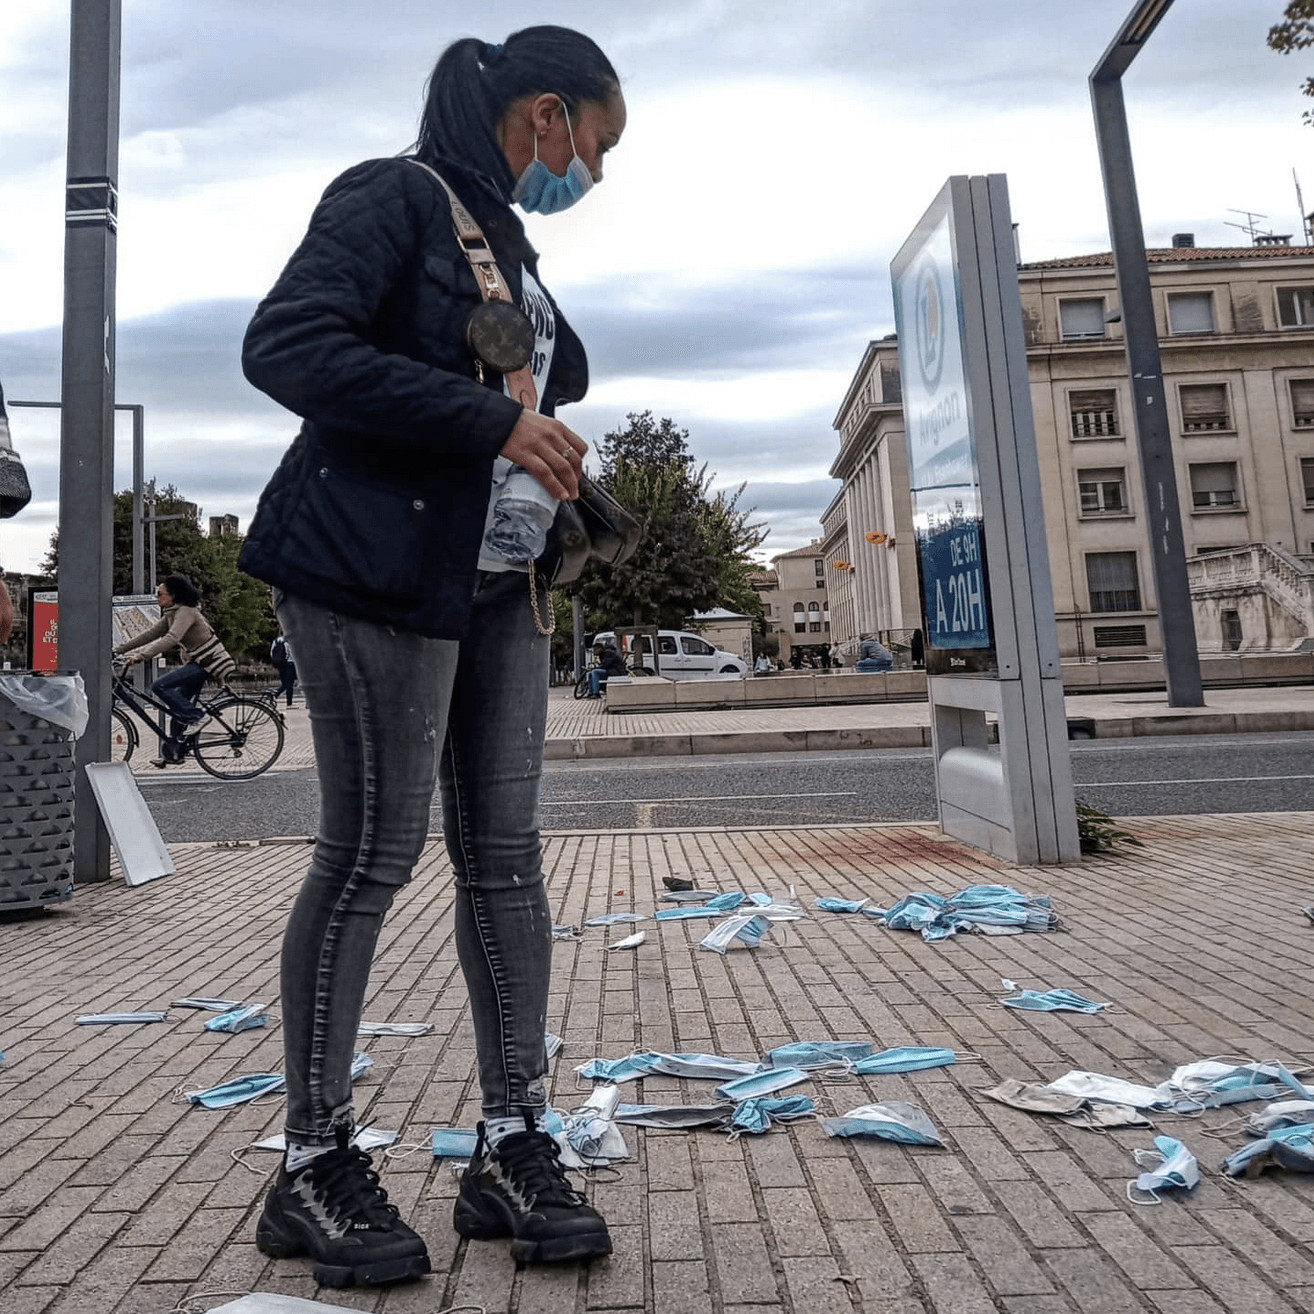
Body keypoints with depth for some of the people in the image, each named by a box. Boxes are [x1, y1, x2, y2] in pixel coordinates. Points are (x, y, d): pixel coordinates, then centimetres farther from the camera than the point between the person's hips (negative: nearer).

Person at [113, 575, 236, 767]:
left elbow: (170, 639, -27)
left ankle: (194, 717, -9)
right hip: (198, 662, 10)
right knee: (178, 707, 8)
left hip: (208, 662, -10)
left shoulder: (186, 612, -15)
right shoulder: (171, 615, 15)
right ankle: (173, 754, 13)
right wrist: (118, 650, 9)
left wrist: (140, 656, -30)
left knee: (160, 686, -18)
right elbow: (149, 634, 14)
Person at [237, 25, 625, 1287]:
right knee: (371, 852, -5)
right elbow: (285, 345, -15)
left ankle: (511, 1147, 15)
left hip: (493, 585, 8)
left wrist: (560, 479, 10)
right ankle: (312, 1168, 13)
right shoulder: (394, 196, -1)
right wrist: (490, 423, -18)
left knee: (504, 851, 3)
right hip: (379, 568, -8)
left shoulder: (508, 245, 24)